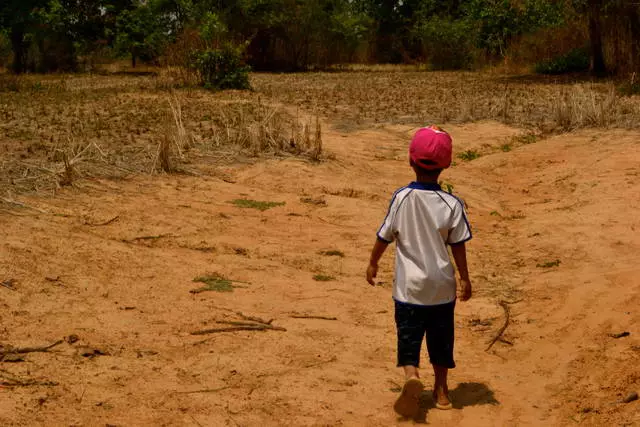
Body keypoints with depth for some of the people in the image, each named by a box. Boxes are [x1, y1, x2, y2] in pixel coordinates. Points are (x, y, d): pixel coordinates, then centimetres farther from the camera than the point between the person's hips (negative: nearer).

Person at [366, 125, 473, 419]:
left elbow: (385, 236, -2)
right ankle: (441, 390, 30)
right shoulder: (452, 204, -10)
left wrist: (373, 263, 14)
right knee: (440, 340, 17)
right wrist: (464, 278, 9)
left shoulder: (401, 198, -11)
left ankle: (411, 376, -20)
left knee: (409, 337, 6)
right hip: (442, 286, 1)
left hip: (409, 286, -1)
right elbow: (458, 246, -5)